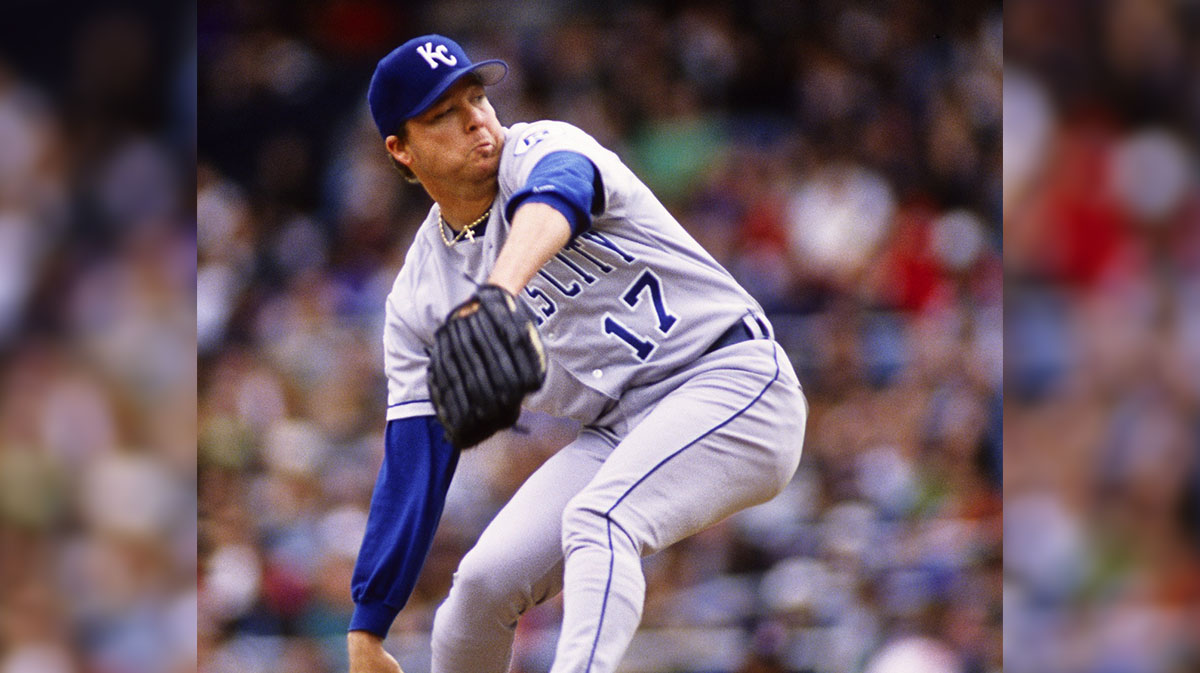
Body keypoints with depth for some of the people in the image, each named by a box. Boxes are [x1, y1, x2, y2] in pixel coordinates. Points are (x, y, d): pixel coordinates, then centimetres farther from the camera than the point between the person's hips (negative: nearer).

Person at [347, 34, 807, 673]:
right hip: (618, 432, 6)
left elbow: (554, 197, -36)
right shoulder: (419, 301, 7)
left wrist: (503, 286, -59)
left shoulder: (542, 150, -9)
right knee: (485, 579, -8)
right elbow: (413, 464, 8)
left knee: (596, 523, -30)